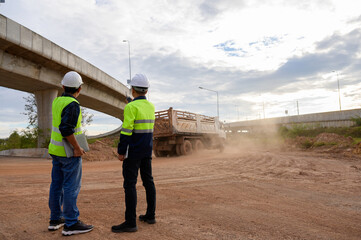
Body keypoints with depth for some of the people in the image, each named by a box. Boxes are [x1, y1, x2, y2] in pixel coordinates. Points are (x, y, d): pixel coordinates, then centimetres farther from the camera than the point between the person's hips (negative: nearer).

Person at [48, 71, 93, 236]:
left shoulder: (57, 101, 8)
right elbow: (66, 128, -27)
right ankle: (71, 224, 4)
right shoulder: (72, 105, -19)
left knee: (57, 184, 13)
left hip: (56, 150, 9)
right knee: (71, 186, -3)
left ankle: (55, 219, 24)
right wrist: (77, 147, -20)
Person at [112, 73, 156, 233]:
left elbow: (126, 131, -18)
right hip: (147, 151, 8)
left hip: (133, 152, -8)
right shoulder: (151, 106, 8)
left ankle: (130, 222, 0)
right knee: (148, 181, 13)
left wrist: (121, 151, -11)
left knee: (129, 184, -3)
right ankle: (150, 215, 23)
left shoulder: (131, 107, -14)